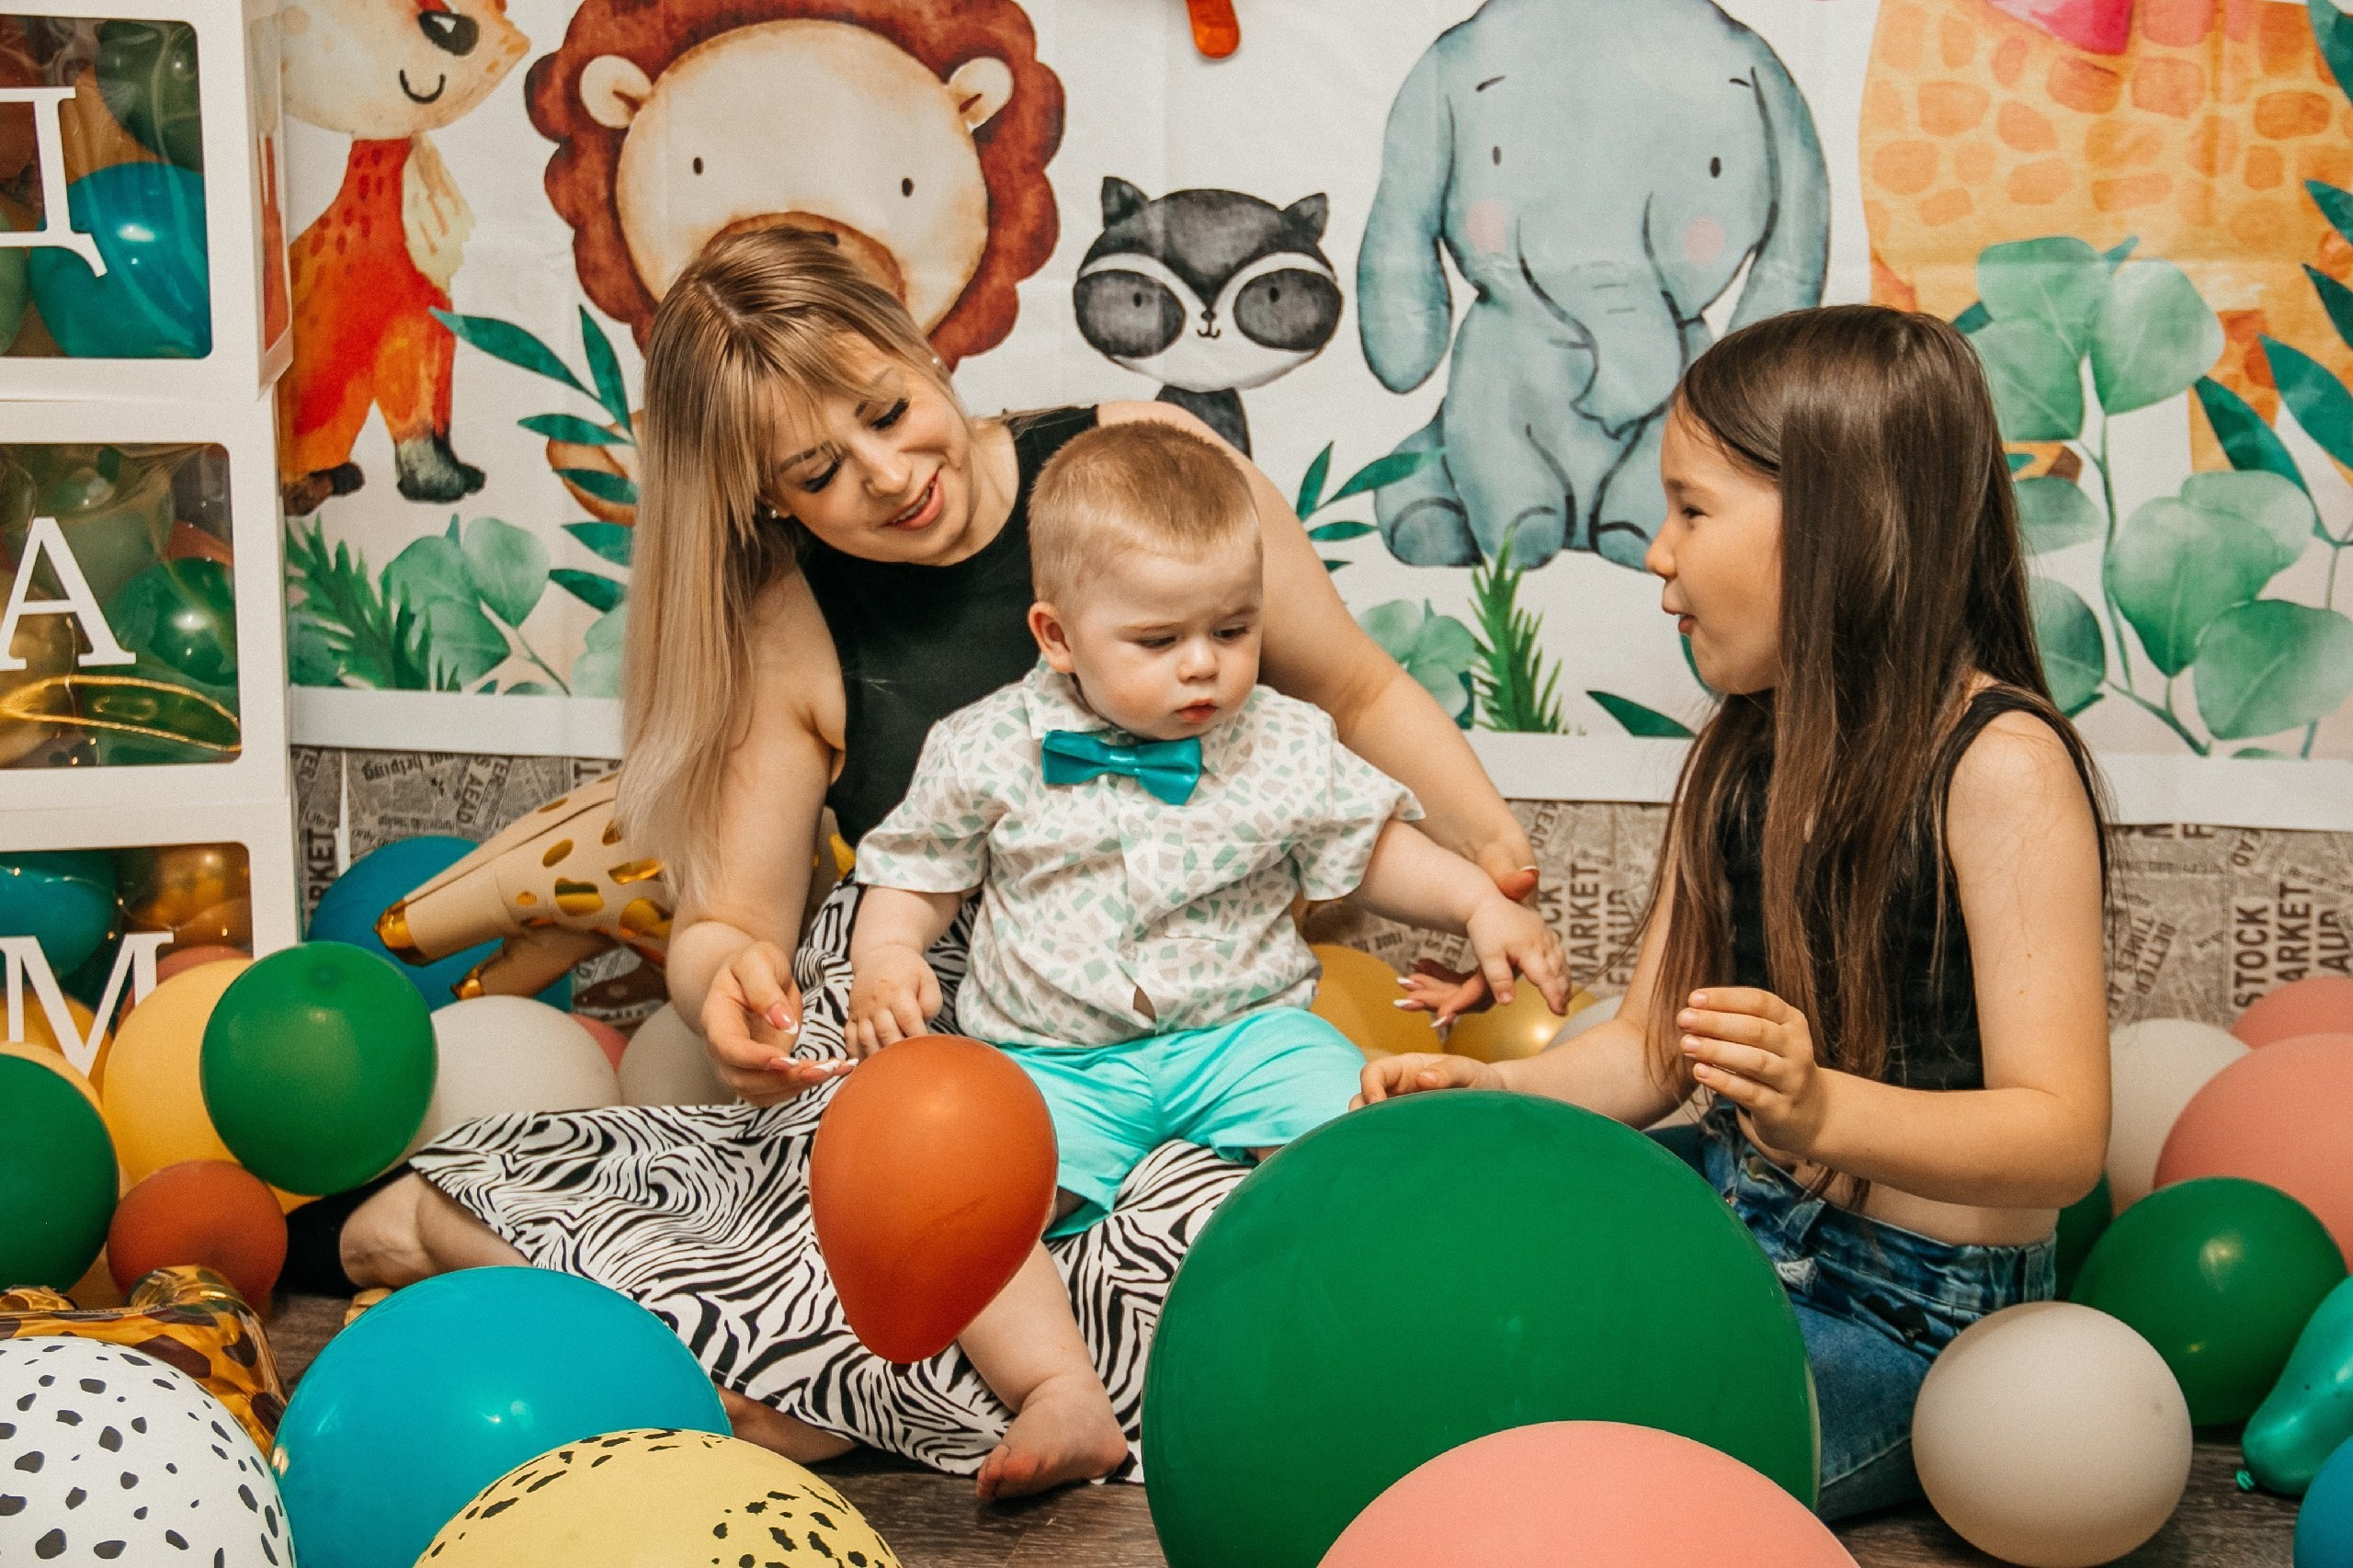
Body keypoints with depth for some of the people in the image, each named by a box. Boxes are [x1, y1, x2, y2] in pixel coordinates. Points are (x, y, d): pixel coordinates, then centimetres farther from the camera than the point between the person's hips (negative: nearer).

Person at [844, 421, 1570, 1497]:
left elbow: (1369, 845, 15)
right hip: (1051, 1057, -1)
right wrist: (885, 963, -9)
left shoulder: (1284, 747, 2)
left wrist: (1482, 905, 1)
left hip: (1242, 1030, 1)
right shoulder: (988, 752, -1)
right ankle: (1061, 1397, -27)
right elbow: (915, 877, 10)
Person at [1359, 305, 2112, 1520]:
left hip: (1901, 1312, -8)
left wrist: (1822, 1109, -41)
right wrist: (1489, 1090, -13)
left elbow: (2061, 1136, -23)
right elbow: (1651, 1046, 7)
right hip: (1724, 1207, 8)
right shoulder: (1738, 754, 6)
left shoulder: (1998, 765, -19)